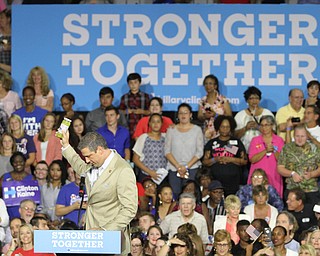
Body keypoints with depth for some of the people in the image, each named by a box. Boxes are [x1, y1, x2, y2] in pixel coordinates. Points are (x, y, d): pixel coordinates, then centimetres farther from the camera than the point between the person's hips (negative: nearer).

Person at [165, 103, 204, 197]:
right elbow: (167, 151, 5)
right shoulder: (171, 130, 11)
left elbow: (200, 152, 1)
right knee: (174, 195, -7)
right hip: (174, 169, 1)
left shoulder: (197, 130, 7)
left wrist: (187, 166, -8)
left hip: (192, 169, -1)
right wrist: (178, 166, -8)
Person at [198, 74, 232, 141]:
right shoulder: (203, 101, 10)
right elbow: (199, 117, 13)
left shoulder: (222, 99, -2)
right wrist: (205, 116, -9)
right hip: (207, 132, 3)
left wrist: (215, 115, -15)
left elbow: (229, 115, -3)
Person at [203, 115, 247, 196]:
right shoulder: (212, 143, 13)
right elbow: (205, 161, 9)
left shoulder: (237, 142, 11)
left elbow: (244, 161, 7)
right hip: (216, 180, 0)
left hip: (233, 181, 0)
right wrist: (215, 160, -9)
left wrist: (231, 159, -8)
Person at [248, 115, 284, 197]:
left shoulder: (279, 140, 8)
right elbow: (252, 159, -5)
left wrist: (274, 150, -14)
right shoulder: (255, 140, 8)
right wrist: (266, 150, -14)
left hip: (274, 178, 0)